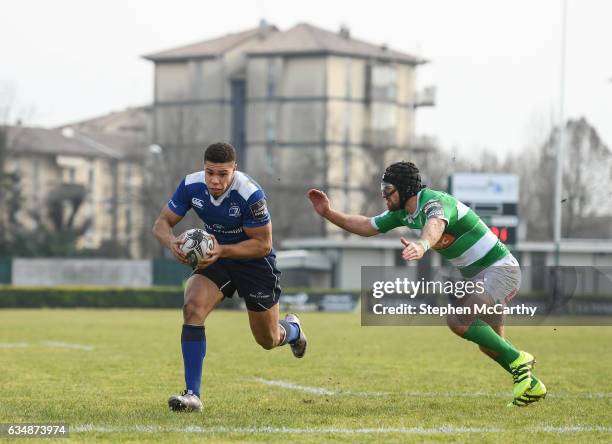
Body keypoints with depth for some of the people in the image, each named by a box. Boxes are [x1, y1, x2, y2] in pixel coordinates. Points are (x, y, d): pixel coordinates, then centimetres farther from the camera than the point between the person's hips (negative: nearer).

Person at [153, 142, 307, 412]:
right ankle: (192, 394, -23)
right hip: (215, 256, 3)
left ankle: (292, 328, 51)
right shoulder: (191, 185, -19)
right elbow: (162, 222, -10)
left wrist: (222, 251, -37)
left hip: (254, 261, -3)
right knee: (192, 308, -25)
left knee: (268, 341, 10)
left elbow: (263, 244, -24)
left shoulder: (250, 194, -31)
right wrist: (172, 242, -33)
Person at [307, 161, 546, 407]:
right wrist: (328, 213, 2)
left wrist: (422, 245, -70)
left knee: (458, 319, -27)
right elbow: (365, 226, 14)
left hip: (499, 269, -10)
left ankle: (518, 360, -15)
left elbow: (435, 225, -48)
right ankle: (533, 387, 33)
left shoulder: (434, 201, -24)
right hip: (477, 275, 10)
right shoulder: (403, 213, 5)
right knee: (489, 344, 16)